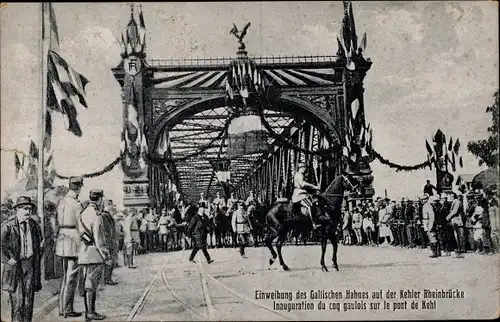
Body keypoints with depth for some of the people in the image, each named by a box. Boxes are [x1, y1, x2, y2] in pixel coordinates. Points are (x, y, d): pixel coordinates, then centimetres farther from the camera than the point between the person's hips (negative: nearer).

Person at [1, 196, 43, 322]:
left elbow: (39, 243, 24)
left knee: (29, 299, 5)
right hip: (14, 265, -4)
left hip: (30, 265, 4)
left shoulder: (34, 226, 10)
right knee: (17, 300, -4)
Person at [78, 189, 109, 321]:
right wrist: (106, 255, -13)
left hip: (84, 251, 8)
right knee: (91, 285, -5)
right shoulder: (96, 215, -14)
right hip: (95, 252, -8)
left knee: (88, 283, 12)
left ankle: (90, 311, 18)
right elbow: (98, 238, -17)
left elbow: (81, 233, 15)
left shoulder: (83, 213, 12)